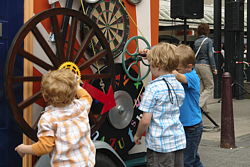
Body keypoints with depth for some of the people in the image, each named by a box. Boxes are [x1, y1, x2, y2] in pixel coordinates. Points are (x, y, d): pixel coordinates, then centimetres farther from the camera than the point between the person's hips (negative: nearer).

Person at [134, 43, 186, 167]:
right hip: (179, 141, 6)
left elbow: (145, 120, -16)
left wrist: (137, 135, 3)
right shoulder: (179, 86, 4)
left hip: (159, 144, -6)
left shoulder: (153, 87, -16)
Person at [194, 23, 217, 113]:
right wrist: (214, 68, -7)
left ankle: (204, 108, 15)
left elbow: (194, 55, 10)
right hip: (205, 65, -6)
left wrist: (195, 65, 16)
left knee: (201, 87, 12)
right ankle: (198, 104, -13)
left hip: (197, 65, 6)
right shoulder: (208, 40, -8)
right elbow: (210, 55, -11)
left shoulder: (196, 41, 8)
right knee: (209, 87, 2)